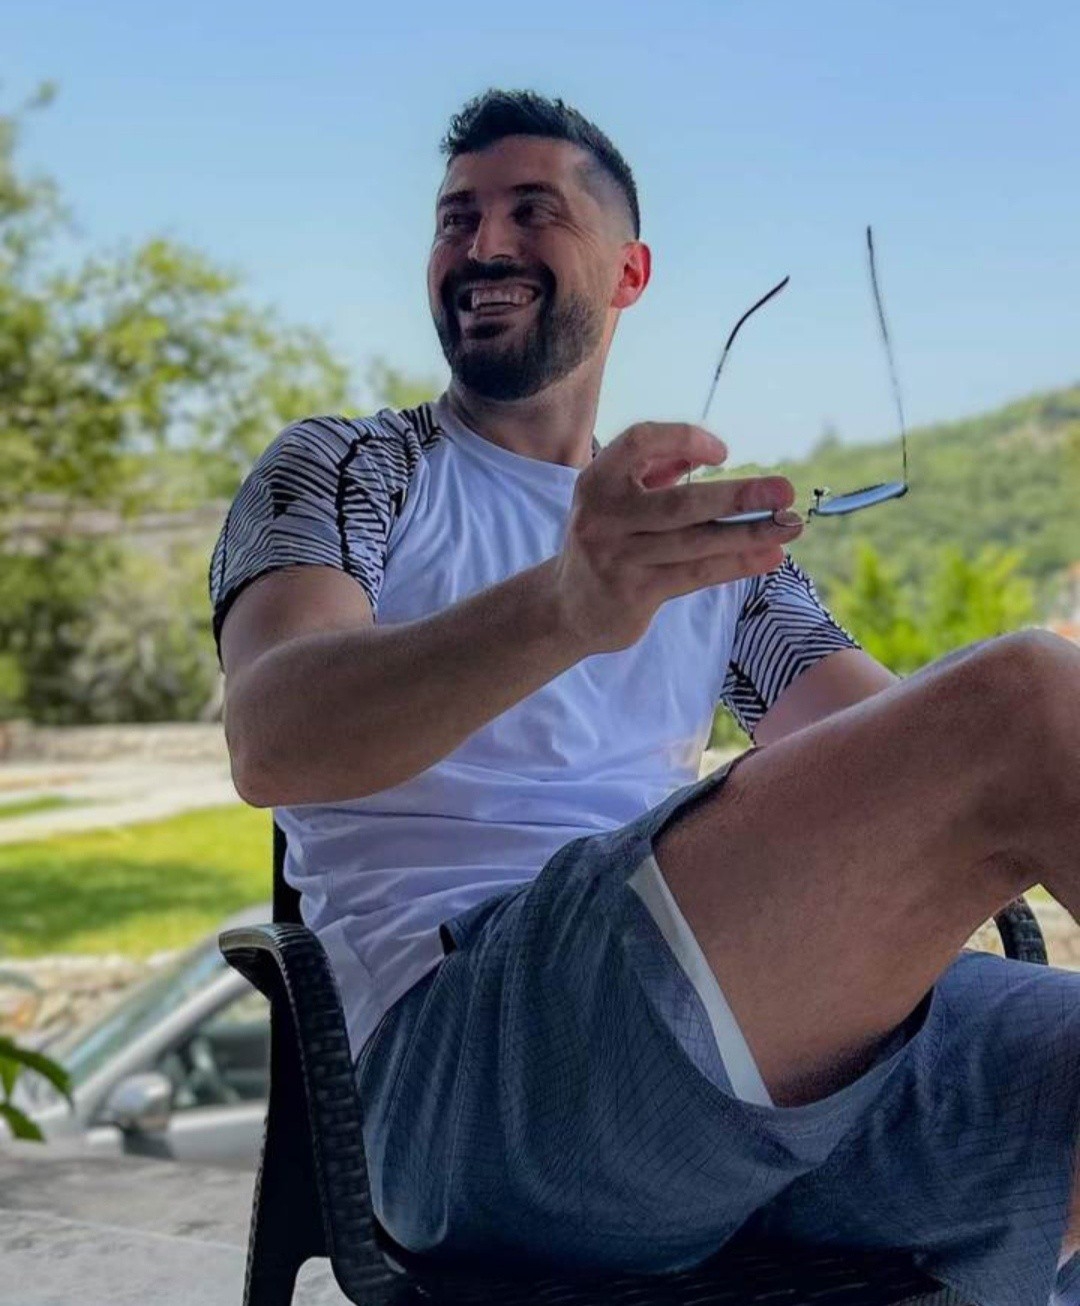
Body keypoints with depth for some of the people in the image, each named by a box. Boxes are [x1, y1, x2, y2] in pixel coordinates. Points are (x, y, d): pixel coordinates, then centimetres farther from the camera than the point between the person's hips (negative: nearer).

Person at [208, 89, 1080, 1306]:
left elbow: (903, 752, 18)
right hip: (464, 1053, -5)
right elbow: (270, 744, -10)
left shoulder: (712, 532, 25)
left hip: (779, 1039, 5)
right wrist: (564, 606, -30)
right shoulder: (340, 472, 11)